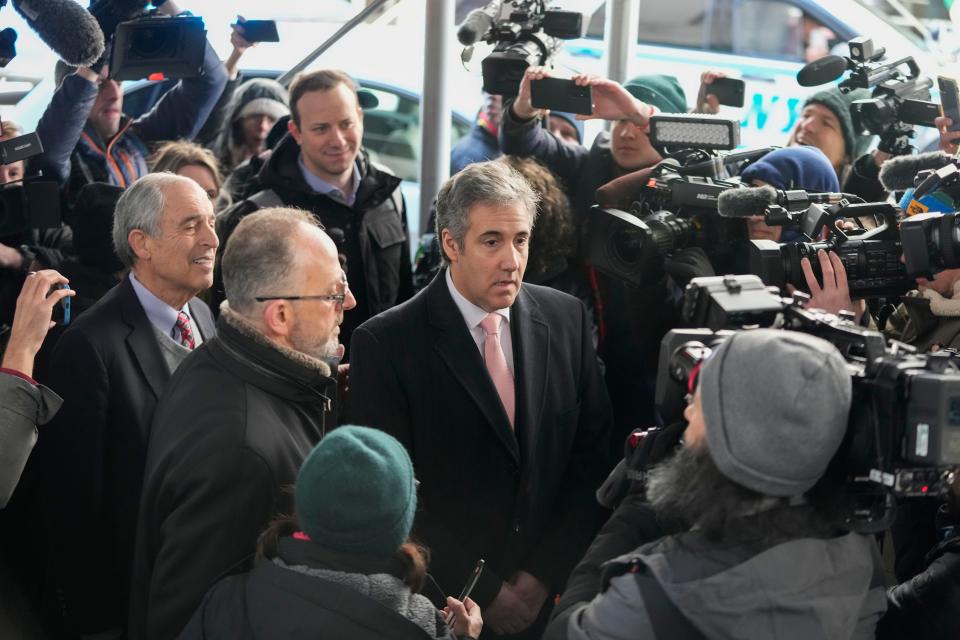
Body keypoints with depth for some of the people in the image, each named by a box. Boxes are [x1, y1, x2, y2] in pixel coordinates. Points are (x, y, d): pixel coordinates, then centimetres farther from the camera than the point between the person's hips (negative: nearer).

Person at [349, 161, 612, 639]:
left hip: (553, 596, 3)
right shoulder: (385, 344, -13)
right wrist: (485, 593, -12)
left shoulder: (566, 318, -2)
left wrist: (544, 574, -5)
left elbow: (591, 455, 2)